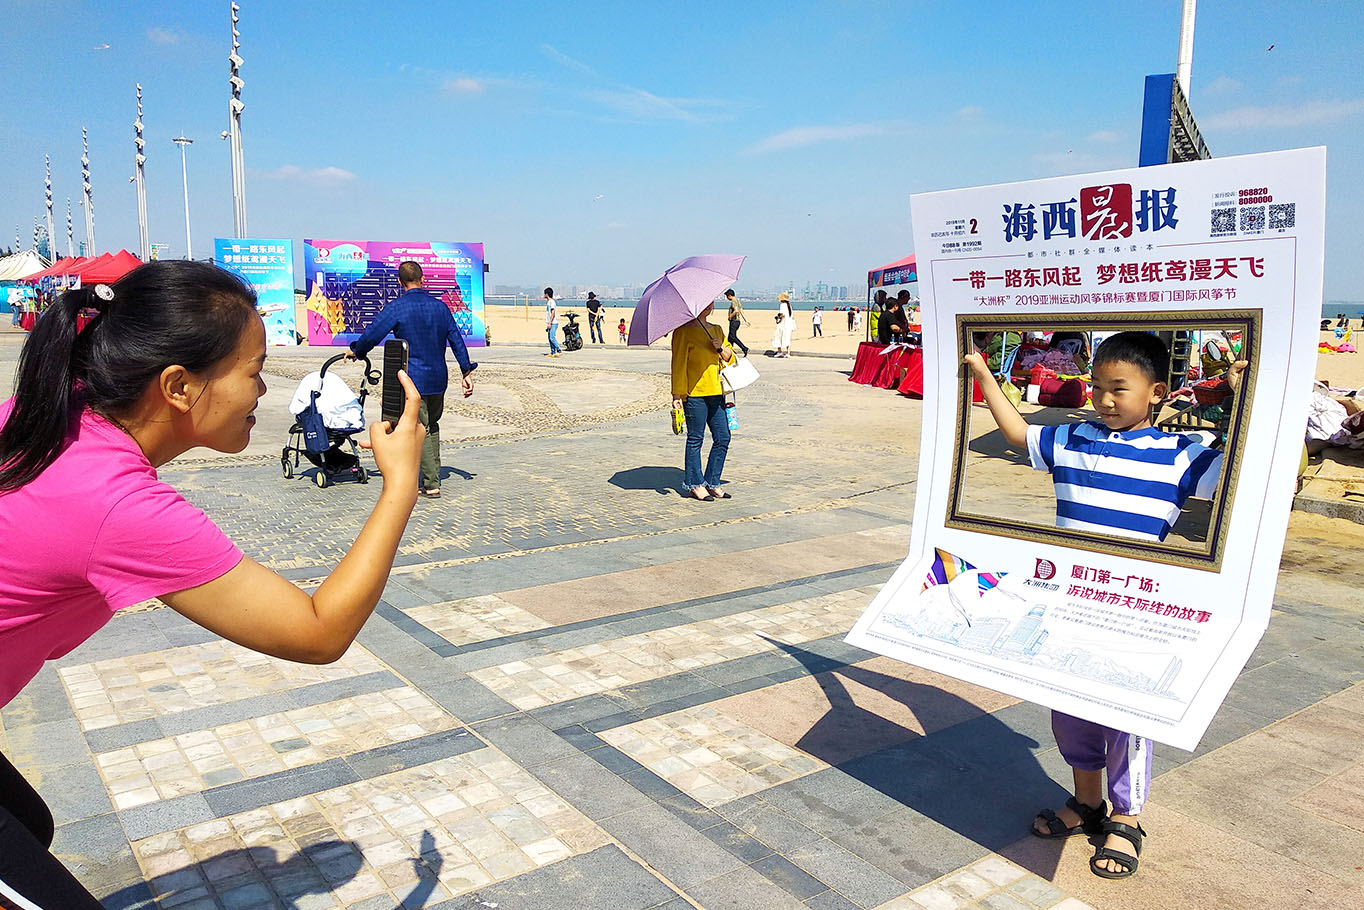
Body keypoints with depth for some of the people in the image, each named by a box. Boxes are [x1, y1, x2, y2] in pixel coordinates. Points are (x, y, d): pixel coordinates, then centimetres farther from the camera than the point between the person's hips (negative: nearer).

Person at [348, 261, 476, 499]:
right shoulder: (440, 306, 7)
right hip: (438, 379, 5)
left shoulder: (397, 307, -9)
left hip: (413, 379, -5)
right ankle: (433, 476, 22)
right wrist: (466, 372, 15)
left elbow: (372, 334, -8)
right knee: (432, 426, 19)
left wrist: (355, 351, 12)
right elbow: (457, 340, 10)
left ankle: (431, 484, -3)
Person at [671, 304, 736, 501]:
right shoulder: (684, 331, -5)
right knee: (695, 439, 1)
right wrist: (677, 394, -14)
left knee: (723, 438, 6)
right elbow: (679, 363, -9)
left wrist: (722, 348, -4)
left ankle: (712, 483, 18)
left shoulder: (716, 330, 16)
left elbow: (731, 359, 18)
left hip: (716, 393, 7)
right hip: (694, 394, -7)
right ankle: (694, 485, 12)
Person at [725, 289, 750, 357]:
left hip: (734, 321, -10)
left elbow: (736, 310, -29)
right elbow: (741, 311, 18)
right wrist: (746, 320, 18)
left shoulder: (733, 301, -14)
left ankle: (744, 348, -18)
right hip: (737, 321, 10)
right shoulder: (737, 300, 17)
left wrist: (730, 316, -15)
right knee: (730, 337, 14)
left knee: (733, 337, -10)